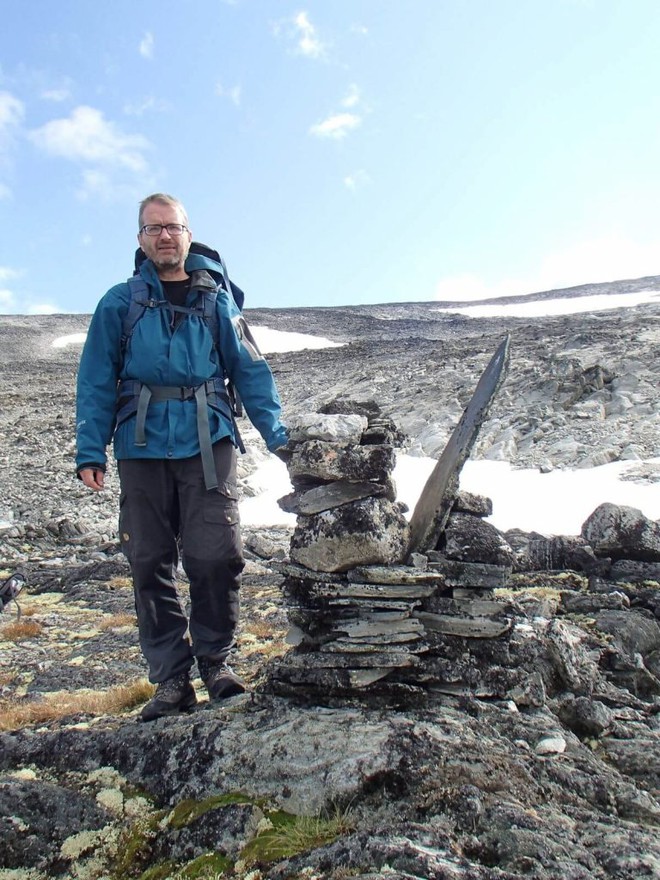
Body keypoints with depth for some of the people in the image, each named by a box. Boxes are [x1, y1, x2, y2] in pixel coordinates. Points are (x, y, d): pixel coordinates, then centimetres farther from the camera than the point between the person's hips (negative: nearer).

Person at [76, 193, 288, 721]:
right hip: (142, 446, 1)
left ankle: (215, 659, 12)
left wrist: (277, 435, 0)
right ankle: (171, 680, 14)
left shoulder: (217, 301, 13)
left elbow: (251, 372, 11)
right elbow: (96, 382, 8)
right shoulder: (120, 303, 12)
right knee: (151, 564, 2)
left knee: (215, 556, -10)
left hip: (208, 443, -1)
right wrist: (90, 451, -2)